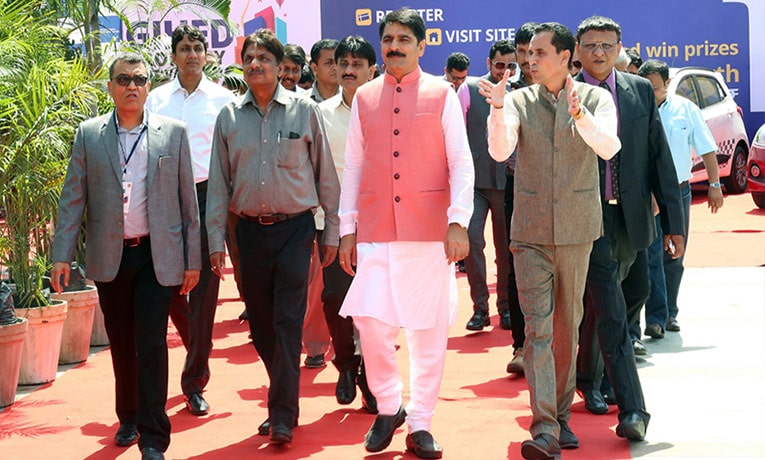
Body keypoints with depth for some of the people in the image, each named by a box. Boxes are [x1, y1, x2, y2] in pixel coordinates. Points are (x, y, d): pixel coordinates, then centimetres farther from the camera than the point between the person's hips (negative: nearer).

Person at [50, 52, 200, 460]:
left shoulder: (173, 133, 1)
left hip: (158, 255, -2)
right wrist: (62, 255, -5)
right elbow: (73, 198, 2)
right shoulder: (89, 135, 4)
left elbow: (187, 199, 2)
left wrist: (192, 259, 0)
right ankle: (128, 419, 32)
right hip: (109, 257, 2)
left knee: (151, 345, -5)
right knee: (121, 344, 13)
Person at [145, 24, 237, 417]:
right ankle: (197, 350, 34)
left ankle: (195, 381, 2)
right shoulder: (157, 99, 8)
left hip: (208, 195, -2)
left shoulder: (222, 98, 4)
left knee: (204, 291, -4)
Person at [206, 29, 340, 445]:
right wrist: (216, 239, 3)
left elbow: (325, 173, 4)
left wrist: (332, 231, 3)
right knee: (261, 324, 9)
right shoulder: (229, 117, 6)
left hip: (294, 227, -3)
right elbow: (219, 181, 8)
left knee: (288, 323, -7)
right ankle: (283, 400, 24)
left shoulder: (304, 111, -1)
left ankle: (283, 417, -3)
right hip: (249, 230, 3)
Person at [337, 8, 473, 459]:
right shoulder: (364, 97, 9)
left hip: (429, 230, -1)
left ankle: (420, 424, 14)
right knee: (371, 321, -7)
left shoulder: (442, 95, 2)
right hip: (375, 232, 2)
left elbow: (462, 163, -2)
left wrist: (458, 222, -12)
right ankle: (388, 407, 16)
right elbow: (352, 166, 11)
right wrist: (347, 228, 7)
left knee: (430, 328, 3)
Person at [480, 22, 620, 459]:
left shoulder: (594, 98, -1)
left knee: (568, 326, 11)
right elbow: (500, 150, -13)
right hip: (531, 230, 0)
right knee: (538, 328, -7)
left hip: (577, 228, 0)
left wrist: (578, 113, -34)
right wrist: (498, 109, -29)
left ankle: (562, 415, 25)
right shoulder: (518, 101, 2)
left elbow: (609, 147, -18)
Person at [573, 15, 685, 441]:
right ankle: (632, 409, -7)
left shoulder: (641, 91, 6)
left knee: (599, 306, 18)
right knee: (612, 313, -7)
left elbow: (660, 158, 6)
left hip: (630, 218, 4)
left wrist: (674, 220, 3)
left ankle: (587, 377, 39)